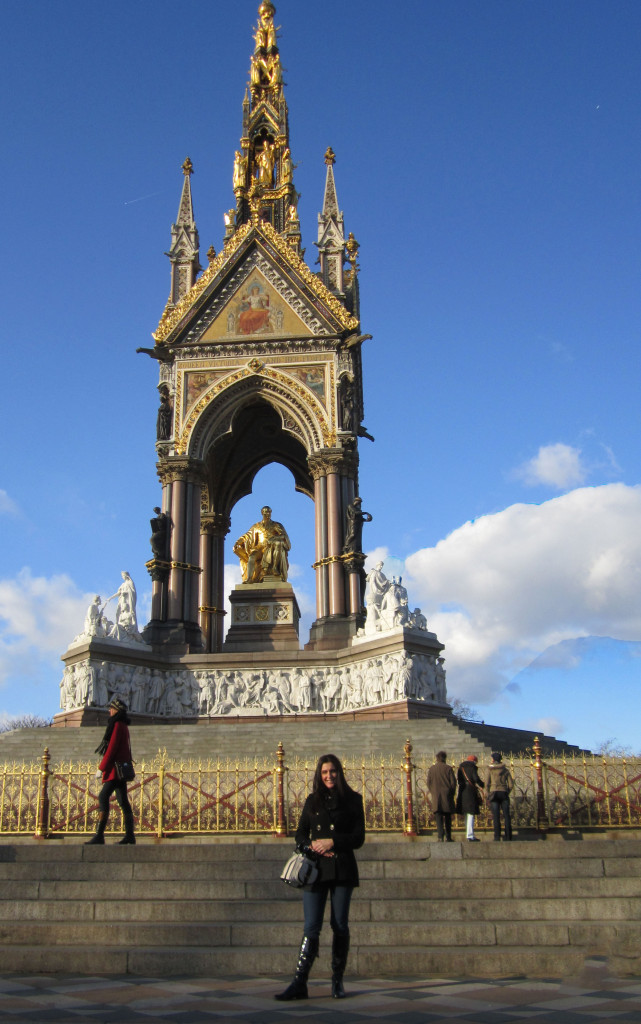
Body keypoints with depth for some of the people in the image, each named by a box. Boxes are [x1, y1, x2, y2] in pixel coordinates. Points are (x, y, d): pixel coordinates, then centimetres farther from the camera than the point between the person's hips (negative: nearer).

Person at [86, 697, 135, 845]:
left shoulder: (118, 725, -12)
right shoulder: (123, 726, 18)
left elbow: (112, 748, -18)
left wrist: (101, 768, -16)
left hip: (116, 770, -10)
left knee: (103, 797, -12)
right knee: (123, 801, 8)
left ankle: (99, 835, -16)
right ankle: (130, 836, 8)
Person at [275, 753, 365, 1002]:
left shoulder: (352, 800, 5)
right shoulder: (312, 801, 12)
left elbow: (358, 838, 1)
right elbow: (300, 835, 12)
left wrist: (332, 842, -11)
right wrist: (312, 846, -9)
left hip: (342, 869, -1)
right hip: (316, 869, 1)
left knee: (340, 925, 2)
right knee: (311, 927, -5)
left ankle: (338, 981, 14)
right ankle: (299, 983, -6)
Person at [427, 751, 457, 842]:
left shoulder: (432, 769, 3)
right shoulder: (448, 768, -3)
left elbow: (428, 783, 5)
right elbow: (453, 782, -5)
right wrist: (452, 793, 8)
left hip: (436, 796, 1)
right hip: (447, 796, -1)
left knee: (439, 817, -1)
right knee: (447, 817, 10)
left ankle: (440, 837, -14)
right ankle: (448, 837, 14)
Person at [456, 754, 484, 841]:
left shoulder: (461, 767, 16)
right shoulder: (472, 767, -4)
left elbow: (458, 779, 15)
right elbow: (476, 779, -13)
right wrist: (483, 786, 2)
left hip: (462, 792, 7)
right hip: (471, 792, -7)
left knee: (467, 814, 13)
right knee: (470, 814, -6)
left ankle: (470, 835, 16)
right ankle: (470, 836, -10)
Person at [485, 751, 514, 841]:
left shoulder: (489, 770, 1)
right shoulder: (505, 770, 9)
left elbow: (487, 784, -3)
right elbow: (511, 784, 7)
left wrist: (488, 795, 5)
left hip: (494, 793, -2)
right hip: (504, 793, 2)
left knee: (496, 817, -3)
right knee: (506, 816, 2)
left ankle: (497, 838, -7)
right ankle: (508, 838, -1)